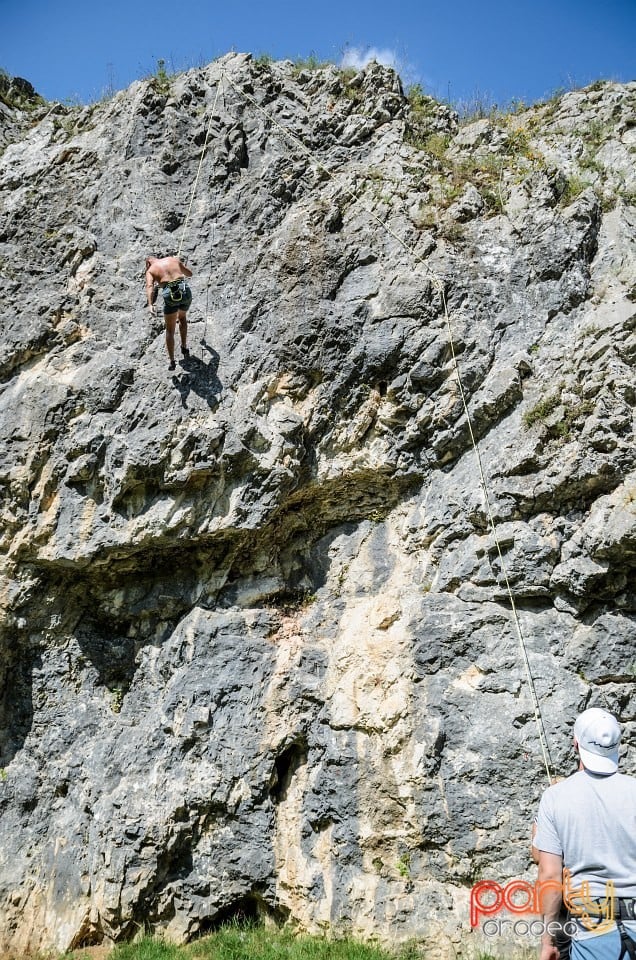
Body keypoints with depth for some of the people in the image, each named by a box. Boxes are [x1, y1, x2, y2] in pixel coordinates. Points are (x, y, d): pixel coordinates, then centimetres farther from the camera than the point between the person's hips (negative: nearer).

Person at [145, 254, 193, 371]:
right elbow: (189, 274, 33)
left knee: (170, 330, 15)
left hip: (170, 295, -3)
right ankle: (184, 347, 33)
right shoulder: (174, 259, 21)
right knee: (182, 317, 35)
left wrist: (150, 305, -22)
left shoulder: (150, 270, 12)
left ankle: (172, 361, 9)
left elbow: (149, 286, -9)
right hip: (185, 291, 3)